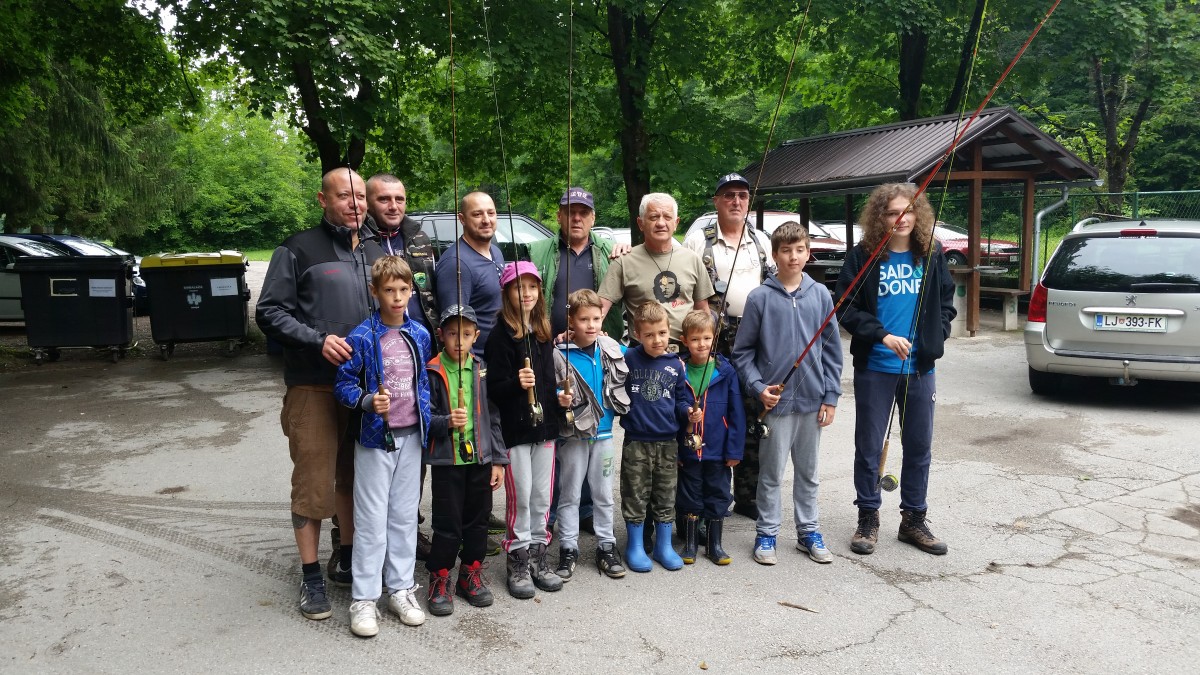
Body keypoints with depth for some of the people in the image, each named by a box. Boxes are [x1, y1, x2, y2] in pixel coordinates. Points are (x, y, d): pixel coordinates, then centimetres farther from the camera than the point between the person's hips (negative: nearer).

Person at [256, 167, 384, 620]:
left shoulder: (375, 253, 14)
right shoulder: (298, 250, -2)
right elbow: (269, 312, -6)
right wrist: (318, 339, -18)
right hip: (313, 385, -5)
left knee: (357, 478, 14)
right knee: (313, 482, -1)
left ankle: (348, 558, 31)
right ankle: (311, 576, 13)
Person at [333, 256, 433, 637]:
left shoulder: (420, 336, 4)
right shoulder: (362, 338, -11)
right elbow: (344, 385, -7)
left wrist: (428, 424, 8)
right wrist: (368, 401, -25)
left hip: (411, 436, 4)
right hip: (375, 437, -4)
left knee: (405, 516, 13)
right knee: (372, 520, 1)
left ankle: (401, 589, 26)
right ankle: (363, 599, 13)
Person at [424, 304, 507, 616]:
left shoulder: (482, 369, 5)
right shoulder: (432, 371, -6)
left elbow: (493, 417, 7)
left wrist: (498, 459, 5)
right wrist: (447, 422, -26)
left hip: (480, 458, 4)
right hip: (446, 460, -4)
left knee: (478, 519, 13)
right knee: (447, 523, 3)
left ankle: (471, 575, 30)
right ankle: (439, 580, 20)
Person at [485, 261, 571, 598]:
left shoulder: (543, 333, 10)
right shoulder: (501, 336, -10)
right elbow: (494, 389, -14)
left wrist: (559, 397, 4)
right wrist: (516, 383, -32)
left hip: (545, 424, 6)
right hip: (515, 428, -6)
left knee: (542, 495, 12)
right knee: (520, 496, 2)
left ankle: (538, 555, 25)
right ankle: (518, 560, 17)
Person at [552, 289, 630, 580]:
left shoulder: (612, 349, -1)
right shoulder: (561, 355, -13)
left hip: (604, 433, 3)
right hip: (573, 435, -3)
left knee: (604, 494, 14)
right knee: (570, 495, 9)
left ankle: (606, 546, 26)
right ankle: (568, 549, 20)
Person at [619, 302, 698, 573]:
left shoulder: (675, 365, 3)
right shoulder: (627, 359, -6)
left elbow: (682, 399, 10)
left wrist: (688, 412, -8)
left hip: (668, 441, 3)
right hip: (636, 441, -3)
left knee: (666, 497, 13)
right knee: (635, 496, 7)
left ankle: (663, 545, 27)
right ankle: (635, 547, 21)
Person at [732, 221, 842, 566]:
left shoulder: (820, 294, 3)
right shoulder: (760, 297, -5)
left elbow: (832, 350, 5)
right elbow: (742, 351, -1)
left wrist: (831, 396, 1)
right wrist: (758, 387, -12)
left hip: (812, 400, 3)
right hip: (775, 401, -3)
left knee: (808, 472, 15)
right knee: (771, 474, 7)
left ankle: (808, 531, 29)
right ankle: (766, 534, 20)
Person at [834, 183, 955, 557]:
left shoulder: (932, 255, 4)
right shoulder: (863, 256, -6)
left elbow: (946, 301, 13)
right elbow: (846, 309, -9)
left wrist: (935, 336, -2)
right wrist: (882, 335, -18)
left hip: (920, 368, 3)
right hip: (874, 369, -3)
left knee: (919, 446, 11)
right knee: (869, 446, 6)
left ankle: (914, 520, 26)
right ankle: (868, 519, 21)